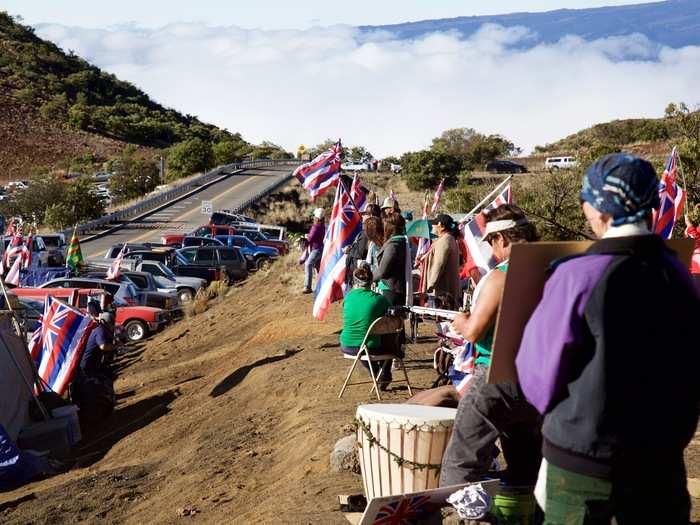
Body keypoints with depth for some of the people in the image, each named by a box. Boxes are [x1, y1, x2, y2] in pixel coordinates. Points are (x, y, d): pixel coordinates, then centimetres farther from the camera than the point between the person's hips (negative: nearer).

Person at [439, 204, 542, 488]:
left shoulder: (500, 276, -16)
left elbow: (474, 332, -18)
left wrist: (461, 323, 4)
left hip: (498, 379, -7)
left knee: (461, 464, 0)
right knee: (525, 468, 18)